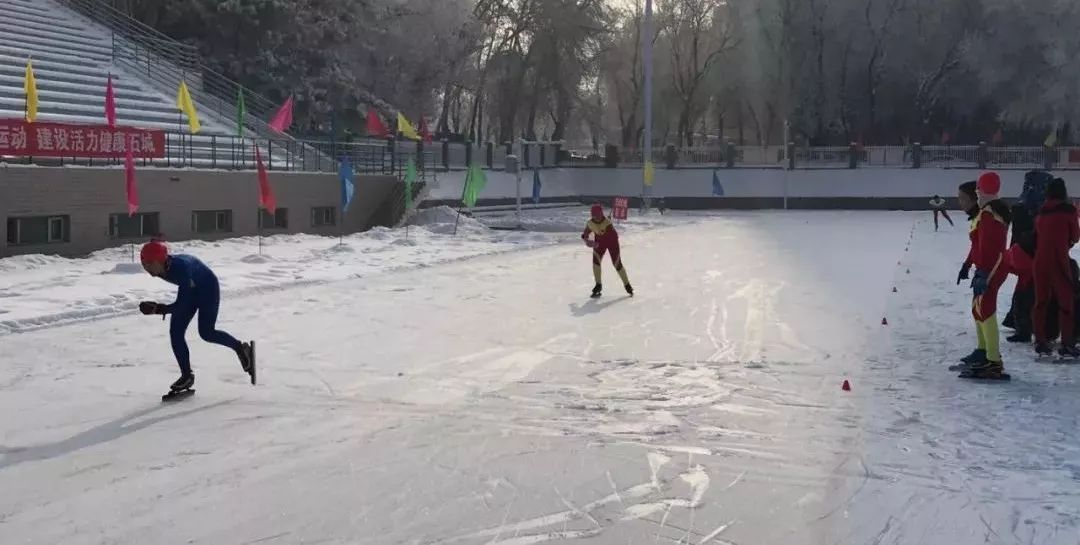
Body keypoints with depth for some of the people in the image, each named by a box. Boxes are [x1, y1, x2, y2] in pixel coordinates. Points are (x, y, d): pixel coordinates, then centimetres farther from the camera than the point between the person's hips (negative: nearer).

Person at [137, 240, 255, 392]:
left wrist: (159, 309, -46)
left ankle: (240, 348, 15)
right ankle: (187, 375, 8)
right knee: (175, 332, -3)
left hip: (208, 288, -7)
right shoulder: (160, 270, -19)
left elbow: (182, 304, -38)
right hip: (191, 291, 7)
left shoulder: (180, 267, -40)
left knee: (206, 332, -11)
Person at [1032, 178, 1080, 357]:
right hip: (1059, 261, -5)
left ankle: (1040, 341, 13)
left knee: (1041, 301, 11)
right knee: (1065, 301, 1)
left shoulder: (1041, 212, 7)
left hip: (1040, 261, 5)